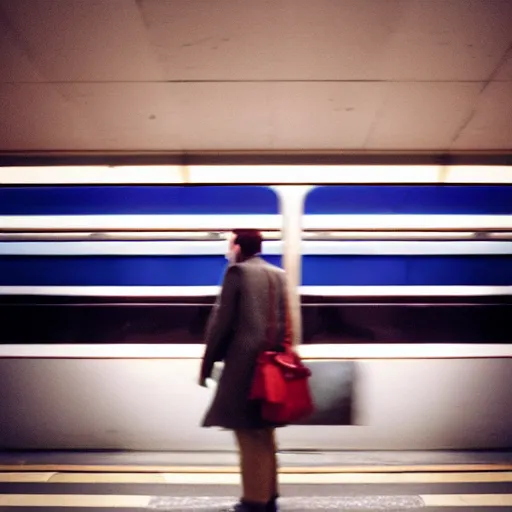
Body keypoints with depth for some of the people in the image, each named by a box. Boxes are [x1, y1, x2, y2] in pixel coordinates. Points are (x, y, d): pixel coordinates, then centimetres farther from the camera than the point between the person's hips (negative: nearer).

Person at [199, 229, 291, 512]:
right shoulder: (279, 275, 13)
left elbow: (221, 321, -8)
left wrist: (207, 363, -1)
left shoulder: (237, 272, -5)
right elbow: (286, 323, 13)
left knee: (249, 436, 0)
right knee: (265, 435, 15)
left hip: (244, 366, -7)